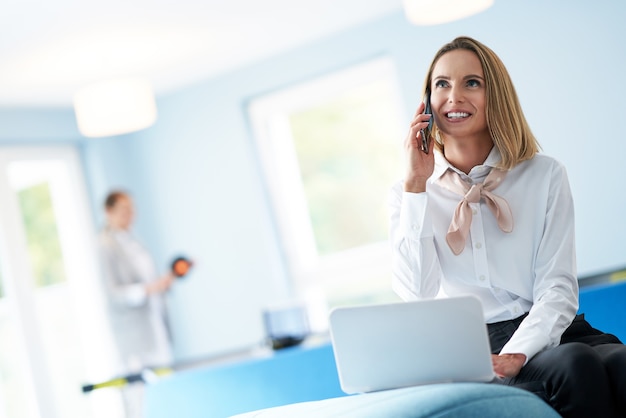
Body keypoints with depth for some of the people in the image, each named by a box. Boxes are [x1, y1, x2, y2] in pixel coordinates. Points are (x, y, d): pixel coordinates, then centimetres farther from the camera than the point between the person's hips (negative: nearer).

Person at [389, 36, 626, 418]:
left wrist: (515, 355, -18)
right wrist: (416, 185, -6)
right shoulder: (409, 192, 11)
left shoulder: (545, 175, 10)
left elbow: (559, 288, 1)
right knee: (576, 365, -33)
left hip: (546, 332, 2)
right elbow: (416, 292, -6)